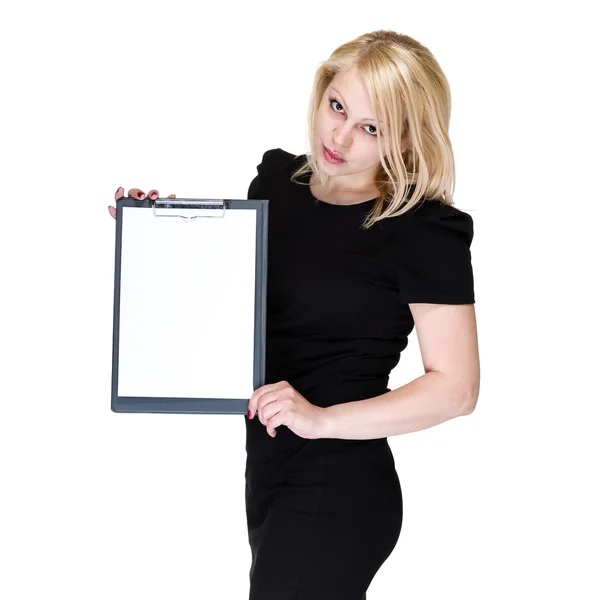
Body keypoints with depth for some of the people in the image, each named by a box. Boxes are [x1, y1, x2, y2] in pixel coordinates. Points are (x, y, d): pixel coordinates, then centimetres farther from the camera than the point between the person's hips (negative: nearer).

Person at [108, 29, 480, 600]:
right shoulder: (277, 180, 5)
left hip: (336, 493, -7)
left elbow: (456, 387, -15)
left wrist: (323, 419, -23)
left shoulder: (424, 232, -14)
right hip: (267, 469, 7)